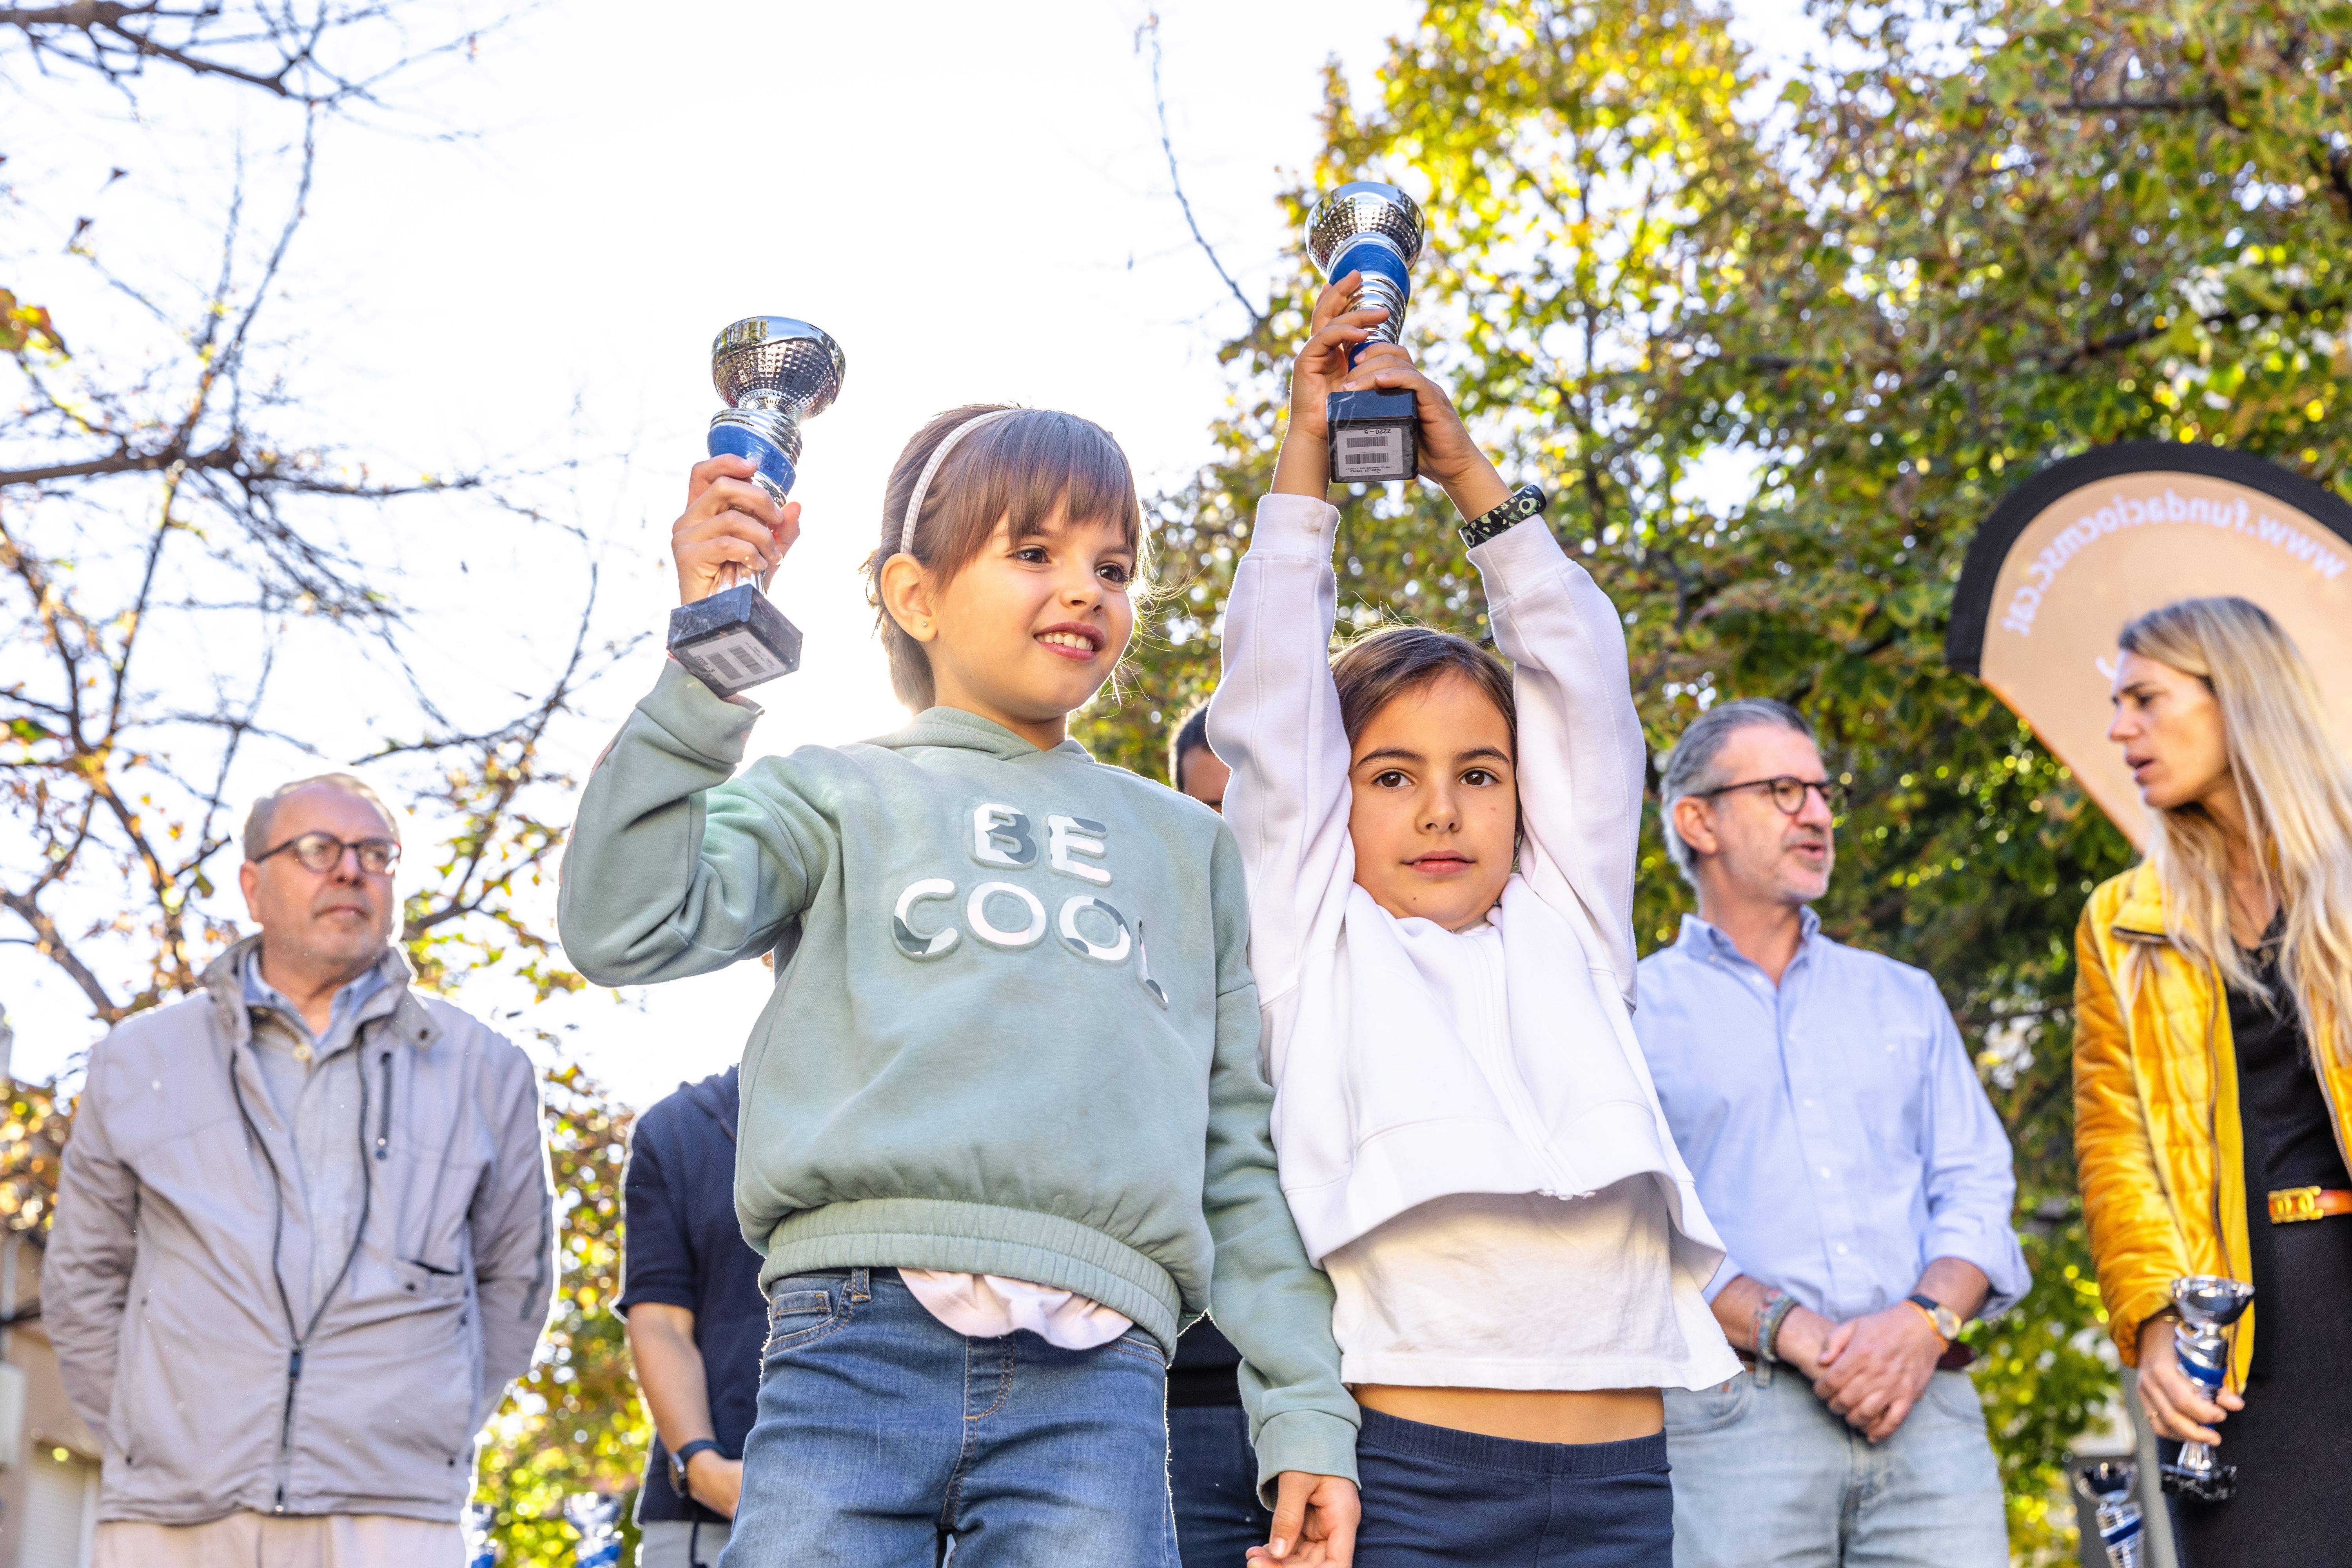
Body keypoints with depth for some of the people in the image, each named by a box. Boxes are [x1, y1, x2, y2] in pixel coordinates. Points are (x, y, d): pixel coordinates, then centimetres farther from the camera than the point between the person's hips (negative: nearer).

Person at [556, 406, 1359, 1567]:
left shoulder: (1185, 846, 24)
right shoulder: (840, 796, 15)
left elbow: (1239, 1155, 21)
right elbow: (623, 928, -2)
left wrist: (1306, 1412, 13)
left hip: (1094, 1379, 2)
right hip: (857, 1338, -2)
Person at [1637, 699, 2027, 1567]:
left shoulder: (1904, 997, 22)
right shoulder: (1638, 1010, 9)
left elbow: (1978, 1186, 13)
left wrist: (1925, 1319, -7)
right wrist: (1788, 1331, -14)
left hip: (1926, 1405, 3)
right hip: (1734, 1414, -3)